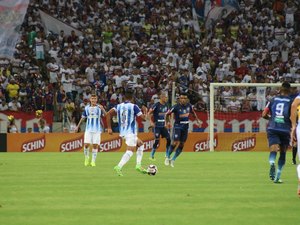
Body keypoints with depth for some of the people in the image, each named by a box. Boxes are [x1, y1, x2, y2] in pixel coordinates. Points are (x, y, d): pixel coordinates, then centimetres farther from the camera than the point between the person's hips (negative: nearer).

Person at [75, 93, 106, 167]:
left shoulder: (99, 107, 0)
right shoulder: (86, 108, 6)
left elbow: (105, 115, -13)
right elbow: (83, 118, 16)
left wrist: (102, 109, -31)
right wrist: (78, 126, 16)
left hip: (97, 130, -1)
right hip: (88, 129, 1)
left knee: (95, 145, -3)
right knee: (86, 144, -7)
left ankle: (93, 161, 5)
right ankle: (87, 158, 15)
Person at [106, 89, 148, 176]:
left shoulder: (118, 106, 7)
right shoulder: (134, 107, -7)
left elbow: (108, 114, -3)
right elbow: (144, 118, -6)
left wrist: (109, 127, 1)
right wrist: (145, 111, 15)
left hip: (122, 132, 7)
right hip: (131, 132, -7)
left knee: (140, 144, 24)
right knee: (130, 151, -9)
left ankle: (138, 165, 17)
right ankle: (119, 167, -29)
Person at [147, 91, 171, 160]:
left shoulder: (166, 105, 8)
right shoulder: (156, 105, -13)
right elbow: (149, 113, -11)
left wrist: (167, 122, 15)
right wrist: (151, 122, -17)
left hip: (163, 126, 6)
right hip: (157, 126, -6)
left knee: (168, 139, 0)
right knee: (157, 140, -9)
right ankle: (152, 155, 4)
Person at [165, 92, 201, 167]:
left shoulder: (189, 105, 0)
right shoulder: (176, 107, -15)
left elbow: (193, 112, 20)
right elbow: (167, 114, -5)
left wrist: (197, 119, 17)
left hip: (185, 127, 5)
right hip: (177, 126, -5)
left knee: (181, 145, 4)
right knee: (175, 143, -17)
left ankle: (173, 159, 16)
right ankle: (168, 157, 2)